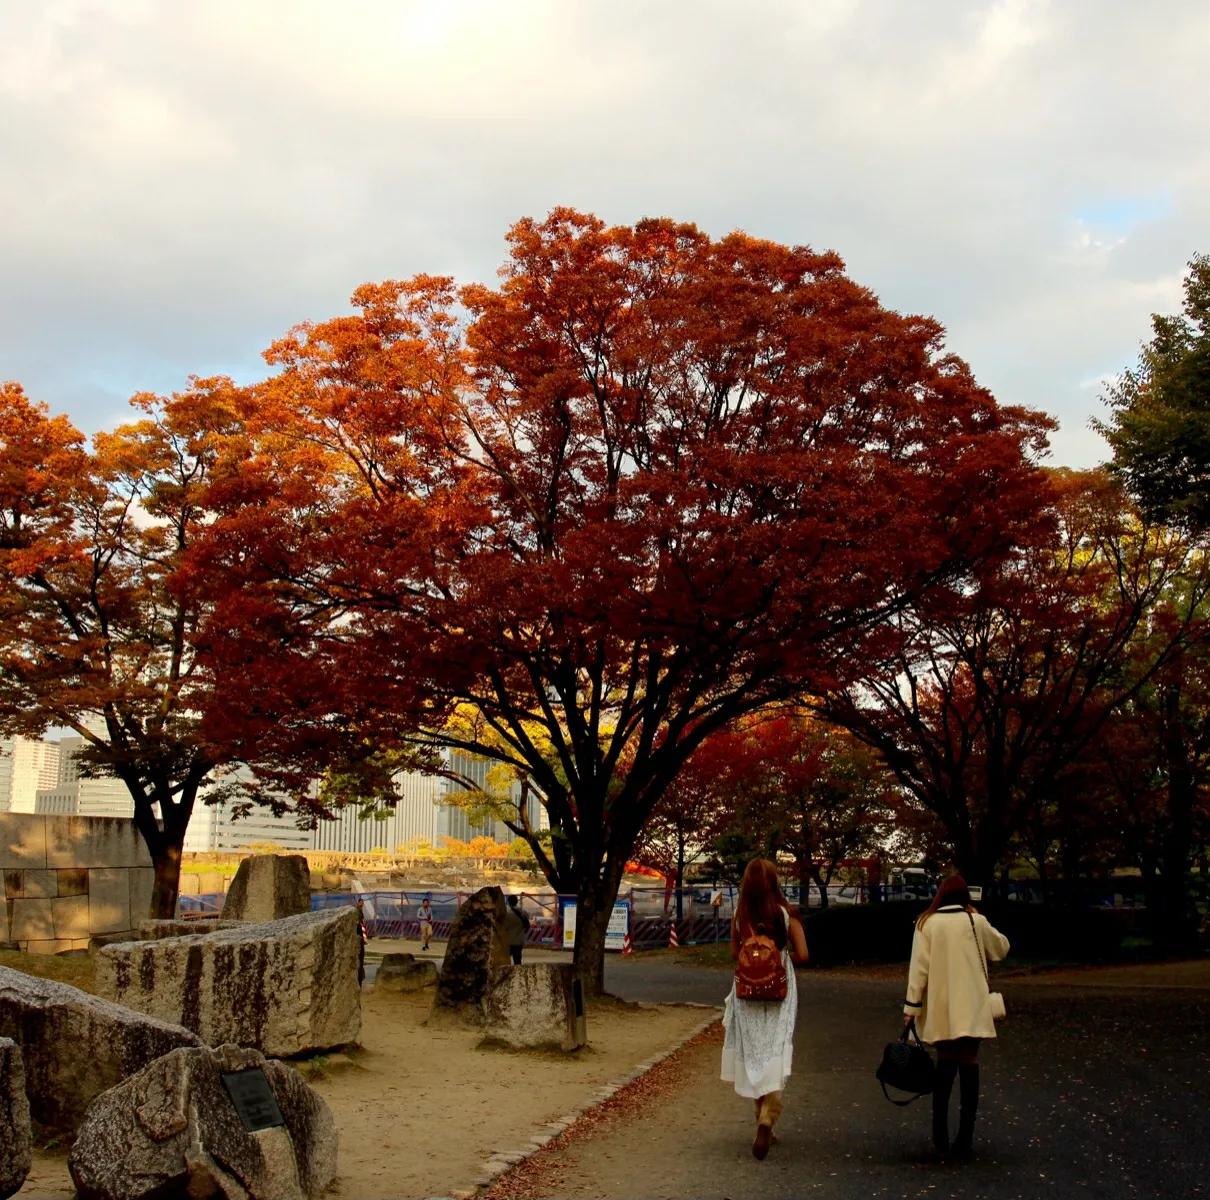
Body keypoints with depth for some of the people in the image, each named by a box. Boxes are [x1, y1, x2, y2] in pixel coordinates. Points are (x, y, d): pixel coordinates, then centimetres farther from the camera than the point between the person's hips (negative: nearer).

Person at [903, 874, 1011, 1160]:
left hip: (939, 1011, 1)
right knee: (968, 1064, 1)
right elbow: (1001, 948, 14)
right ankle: (964, 1139, -4)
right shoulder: (975, 921, -2)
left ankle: (940, 1135, 16)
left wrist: (912, 1006, 0)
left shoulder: (926, 923, -2)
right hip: (970, 1009, -1)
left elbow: (918, 967, -4)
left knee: (945, 1063, 15)